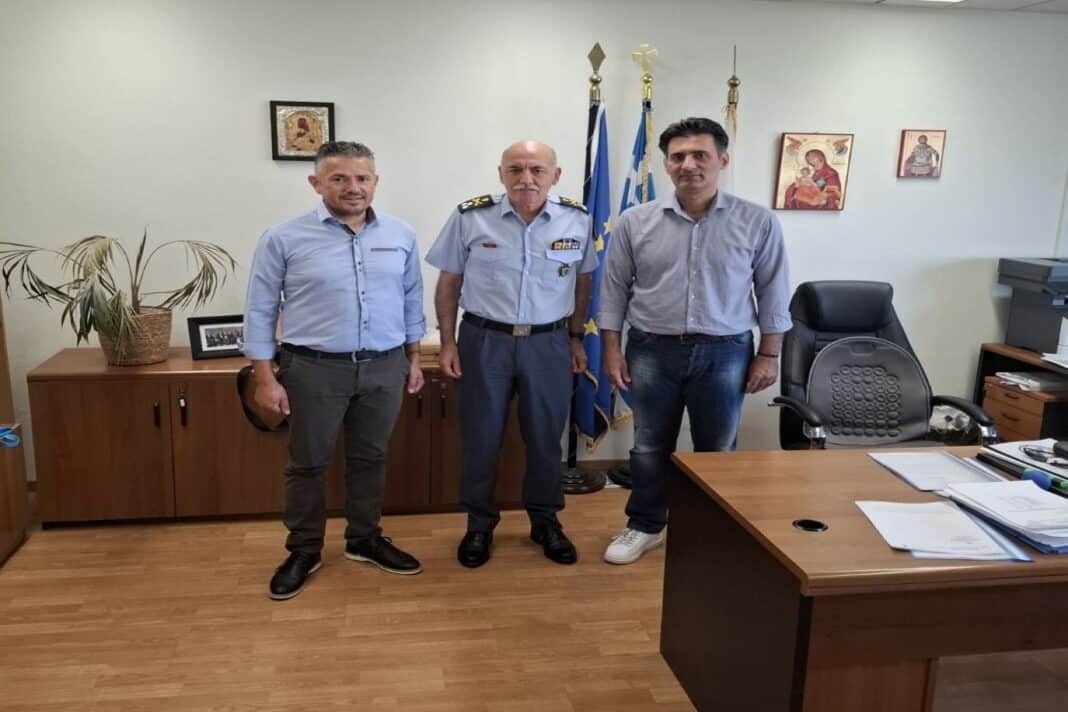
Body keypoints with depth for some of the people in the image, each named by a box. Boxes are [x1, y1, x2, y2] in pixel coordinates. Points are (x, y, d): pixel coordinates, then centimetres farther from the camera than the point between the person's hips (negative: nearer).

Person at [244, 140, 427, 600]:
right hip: (314, 370, -3)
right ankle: (303, 551, 27)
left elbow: (412, 300, 11)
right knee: (308, 463, 10)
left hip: (384, 368, 3)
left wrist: (414, 359, 11)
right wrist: (265, 377, -7)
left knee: (369, 458, 16)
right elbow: (259, 311, -4)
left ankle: (365, 540, 33)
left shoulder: (400, 235, 3)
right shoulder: (284, 239, -7)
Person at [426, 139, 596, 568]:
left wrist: (576, 338, 9)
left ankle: (545, 521, 30)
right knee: (480, 437, 8)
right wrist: (448, 342, -2)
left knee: (545, 437, 12)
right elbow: (448, 283, 1)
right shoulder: (470, 218, -7)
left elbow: (582, 282, 10)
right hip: (484, 340, -1)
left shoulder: (577, 221, -2)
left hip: (549, 343, 1)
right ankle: (479, 523, 27)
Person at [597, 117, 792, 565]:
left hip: (725, 352, 0)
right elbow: (614, 290, 2)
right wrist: (611, 350, -1)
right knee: (650, 447, 11)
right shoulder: (636, 222, -2)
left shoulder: (757, 222, -4)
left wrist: (769, 355, -1)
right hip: (652, 350, 1)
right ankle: (645, 526, 30)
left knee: (717, 450, 11)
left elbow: (773, 293, 1)